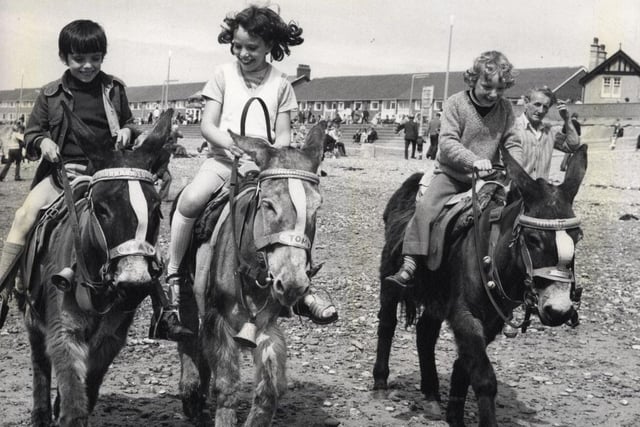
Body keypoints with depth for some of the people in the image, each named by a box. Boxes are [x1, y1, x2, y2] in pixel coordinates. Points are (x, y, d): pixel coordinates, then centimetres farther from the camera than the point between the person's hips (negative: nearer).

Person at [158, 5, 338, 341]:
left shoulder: (280, 84, 9)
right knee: (191, 199, -30)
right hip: (223, 158, -1)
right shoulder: (223, 75, 8)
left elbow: (283, 135, 7)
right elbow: (208, 125, 3)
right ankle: (172, 277, -14)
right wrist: (230, 143, -17)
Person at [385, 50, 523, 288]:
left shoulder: (505, 108, 1)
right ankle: (409, 267, -23)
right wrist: (473, 160, -33)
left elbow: (513, 143, 2)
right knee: (426, 206, -23)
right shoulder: (456, 103, -9)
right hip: (452, 173, -3)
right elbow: (447, 142, -18)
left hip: (488, 178, 4)